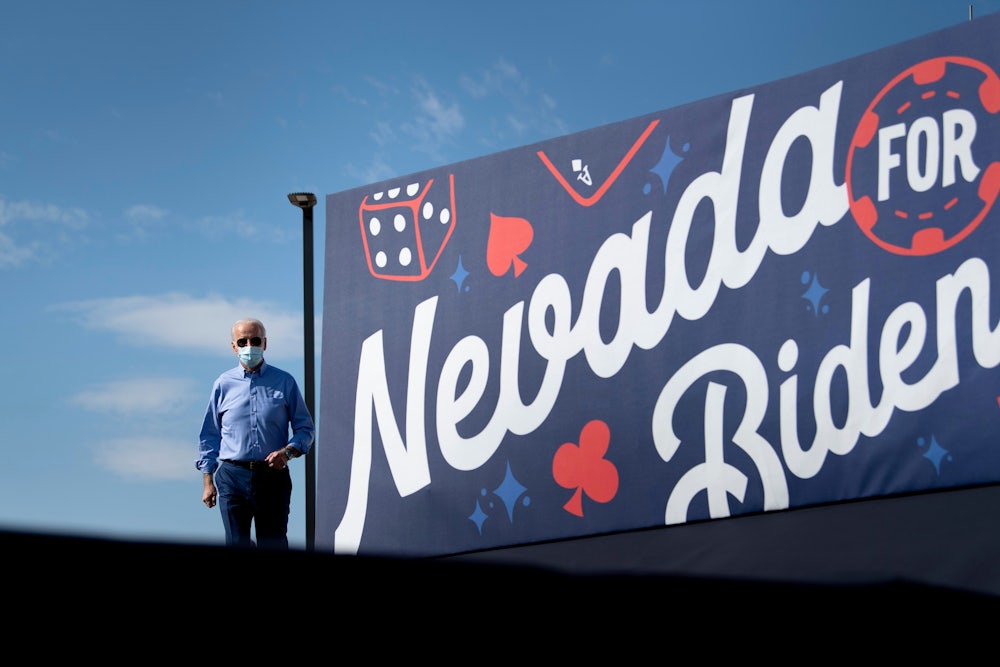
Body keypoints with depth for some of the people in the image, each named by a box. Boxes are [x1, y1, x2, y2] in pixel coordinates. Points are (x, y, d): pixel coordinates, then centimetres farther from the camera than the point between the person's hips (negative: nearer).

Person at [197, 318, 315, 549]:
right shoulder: (223, 384, 8)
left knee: (273, 545, 0)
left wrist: (288, 451, -11)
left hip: (272, 476, -1)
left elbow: (306, 428, 8)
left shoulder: (284, 382, 6)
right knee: (236, 544, -1)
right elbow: (209, 436, 12)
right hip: (233, 477, 1)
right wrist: (208, 482, 6)